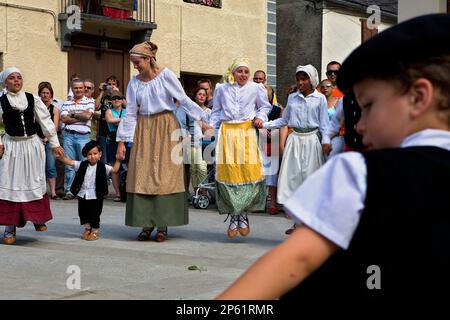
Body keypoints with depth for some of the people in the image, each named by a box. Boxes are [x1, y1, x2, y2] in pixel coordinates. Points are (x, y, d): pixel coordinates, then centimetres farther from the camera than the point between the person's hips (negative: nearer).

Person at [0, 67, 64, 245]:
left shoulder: (32, 99, 2)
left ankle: (38, 218, 28)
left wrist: (54, 143, 1)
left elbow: (45, 121, 3)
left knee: (35, 183, 9)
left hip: (32, 144, 2)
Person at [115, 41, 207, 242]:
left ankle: (162, 225, 0)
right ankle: (146, 224, 4)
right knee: (142, 175, -2)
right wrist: (121, 141, 3)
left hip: (166, 128, -3)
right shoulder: (134, 83, 6)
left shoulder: (166, 75, -4)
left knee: (164, 175, -4)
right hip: (144, 130, 3)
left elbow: (184, 100, -2)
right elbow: (130, 113, 7)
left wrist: (202, 119, -7)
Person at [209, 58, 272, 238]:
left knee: (249, 172, -9)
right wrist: (211, 126, 7)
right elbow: (216, 111, 20)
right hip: (227, 132, 1)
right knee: (228, 172, -6)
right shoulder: (221, 89, 14)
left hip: (246, 132, -1)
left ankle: (243, 215, 8)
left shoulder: (256, 88, 9)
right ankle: (234, 217, 5)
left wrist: (260, 117, 1)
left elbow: (265, 106, 19)